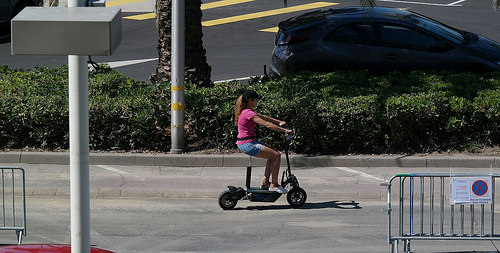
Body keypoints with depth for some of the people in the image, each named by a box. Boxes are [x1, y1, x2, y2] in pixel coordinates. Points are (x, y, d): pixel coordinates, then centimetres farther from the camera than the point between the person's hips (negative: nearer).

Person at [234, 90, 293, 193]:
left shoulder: (246, 111, 13)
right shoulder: (249, 113, -19)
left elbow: (264, 117, 22)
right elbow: (268, 125, -21)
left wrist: (279, 122, 19)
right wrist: (285, 130, -18)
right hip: (248, 144, -11)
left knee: (273, 155, 19)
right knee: (276, 156, -11)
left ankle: (265, 182, 20)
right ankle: (274, 185, -4)